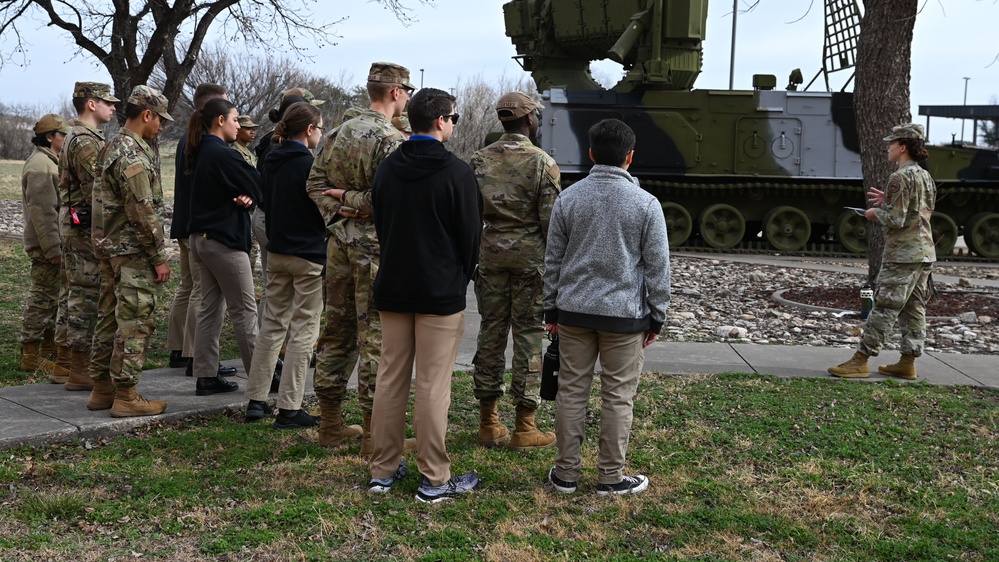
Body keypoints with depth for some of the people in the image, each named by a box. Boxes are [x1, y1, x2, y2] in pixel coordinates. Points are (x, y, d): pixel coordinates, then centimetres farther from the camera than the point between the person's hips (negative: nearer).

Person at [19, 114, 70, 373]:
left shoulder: (49, 161, 16)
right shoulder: (40, 166, -18)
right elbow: (41, 211, -24)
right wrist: (53, 248, -25)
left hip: (53, 243, 10)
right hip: (46, 246, -10)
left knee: (52, 295, 20)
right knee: (41, 298, -6)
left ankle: (50, 339, 34)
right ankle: (31, 356, -2)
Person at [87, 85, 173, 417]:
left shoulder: (113, 148, 15)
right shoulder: (134, 155, -18)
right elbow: (143, 212, -21)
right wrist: (160, 258, -16)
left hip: (114, 249, 10)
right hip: (134, 253, -10)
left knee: (115, 320, 15)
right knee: (136, 324, -4)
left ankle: (104, 389, 22)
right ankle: (126, 397, 0)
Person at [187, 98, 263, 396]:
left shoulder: (202, 152, 12)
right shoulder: (223, 155, -17)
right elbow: (258, 186, -13)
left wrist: (244, 198, -10)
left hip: (203, 237, 10)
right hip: (224, 239, -10)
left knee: (210, 308, 11)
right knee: (244, 310, -2)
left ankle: (206, 376, 13)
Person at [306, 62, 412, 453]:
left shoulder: (339, 134, 11)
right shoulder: (391, 140, -15)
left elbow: (315, 183, 13)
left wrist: (338, 209, 2)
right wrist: (356, 201, -9)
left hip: (339, 245, 8)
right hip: (377, 250, -8)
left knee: (337, 331, 15)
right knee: (376, 338, -1)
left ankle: (330, 424, 24)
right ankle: (374, 434, 4)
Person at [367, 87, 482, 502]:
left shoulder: (387, 169, 7)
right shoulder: (456, 172, -12)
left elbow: (379, 224, 14)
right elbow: (470, 234, -6)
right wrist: (461, 278, 10)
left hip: (392, 287, 6)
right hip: (441, 293, -6)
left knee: (390, 378, 11)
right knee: (433, 385, -2)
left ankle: (383, 470, 18)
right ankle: (434, 480, 4)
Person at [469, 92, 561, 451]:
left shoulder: (479, 161, 4)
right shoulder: (542, 162, -8)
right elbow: (551, 219, -10)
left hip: (490, 256, 4)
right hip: (531, 257, -4)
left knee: (490, 333, 10)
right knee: (529, 338, 2)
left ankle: (488, 423, 15)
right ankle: (524, 428, 5)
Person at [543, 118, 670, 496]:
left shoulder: (568, 199, 1)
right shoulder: (646, 204, -6)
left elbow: (553, 260, 5)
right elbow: (657, 267, -4)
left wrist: (551, 310, 14)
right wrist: (656, 317, 5)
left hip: (574, 310, 3)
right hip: (625, 314, -2)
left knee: (572, 391, 9)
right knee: (618, 397, 5)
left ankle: (566, 473, 16)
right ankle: (611, 477, 13)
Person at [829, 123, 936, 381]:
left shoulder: (900, 178, -15)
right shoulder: (925, 177, 14)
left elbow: (896, 220, -20)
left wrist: (876, 212, -1)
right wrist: (888, 202, 16)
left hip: (902, 255, -9)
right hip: (925, 253, 9)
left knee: (884, 308, -8)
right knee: (914, 309, 10)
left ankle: (860, 362, -6)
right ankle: (908, 363, 14)